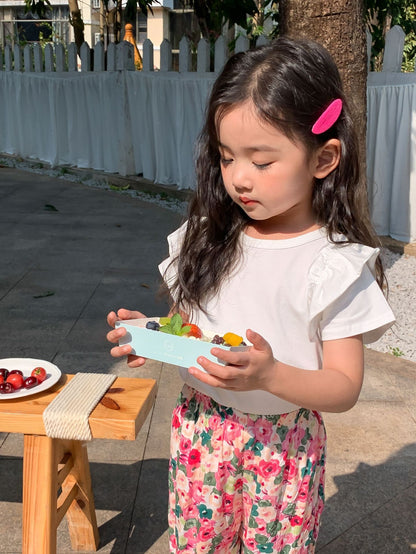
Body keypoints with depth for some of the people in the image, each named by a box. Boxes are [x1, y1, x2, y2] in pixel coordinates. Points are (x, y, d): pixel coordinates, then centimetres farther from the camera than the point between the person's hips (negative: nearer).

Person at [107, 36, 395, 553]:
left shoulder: (336, 264, -15)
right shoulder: (209, 239, -3)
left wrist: (269, 376, -32)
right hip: (199, 428, 4)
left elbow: (344, 388, -14)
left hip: (283, 443, -3)